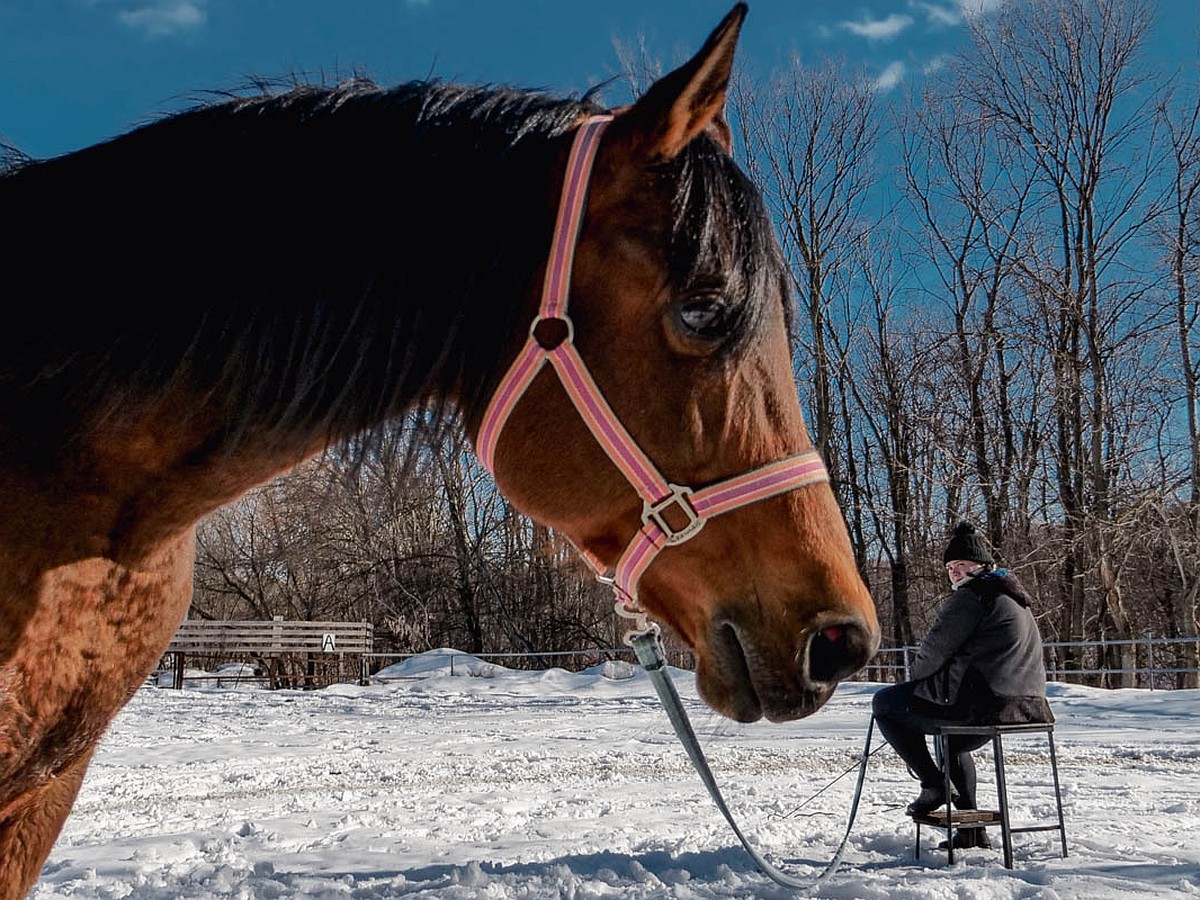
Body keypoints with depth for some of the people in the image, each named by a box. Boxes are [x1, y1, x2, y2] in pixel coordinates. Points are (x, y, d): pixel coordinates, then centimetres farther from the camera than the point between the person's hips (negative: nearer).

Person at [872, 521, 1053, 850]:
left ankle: (934, 783, -3)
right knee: (953, 742, 38)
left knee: (885, 702, 1)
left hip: (983, 703, -10)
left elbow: (936, 649, -11)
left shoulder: (973, 594, -10)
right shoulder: (1013, 596, 22)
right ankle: (972, 830, 33)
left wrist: (915, 680, 10)